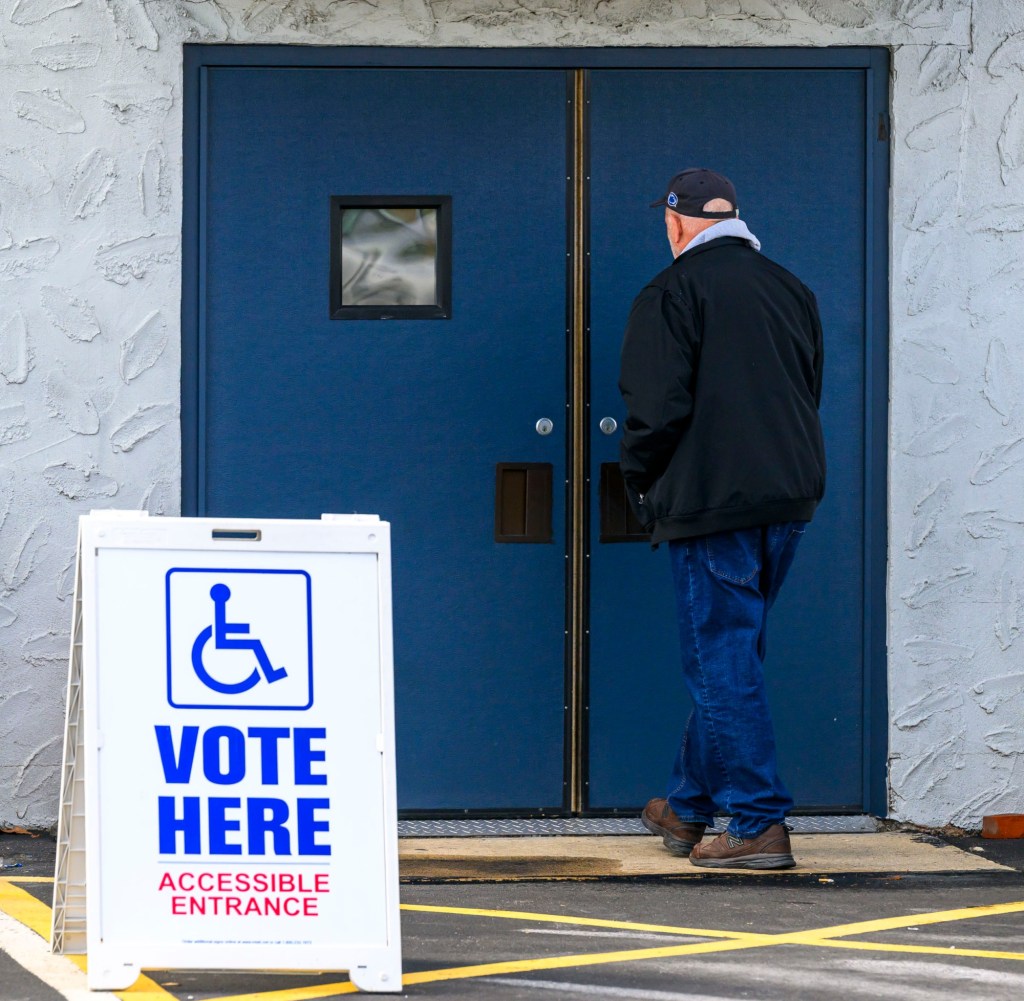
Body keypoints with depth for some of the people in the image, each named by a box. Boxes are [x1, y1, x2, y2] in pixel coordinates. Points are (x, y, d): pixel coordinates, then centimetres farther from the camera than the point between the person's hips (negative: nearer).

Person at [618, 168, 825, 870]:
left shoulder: (672, 293, -8)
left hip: (711, 503, -7)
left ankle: (760, 824, -7)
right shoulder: (790, 289, 14)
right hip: (790, 497, 7)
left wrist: (643, 487, 3)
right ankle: (690, 807, 27)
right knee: (727, 658, 17)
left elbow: (657, 410, -13)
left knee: (724, 661, -3)